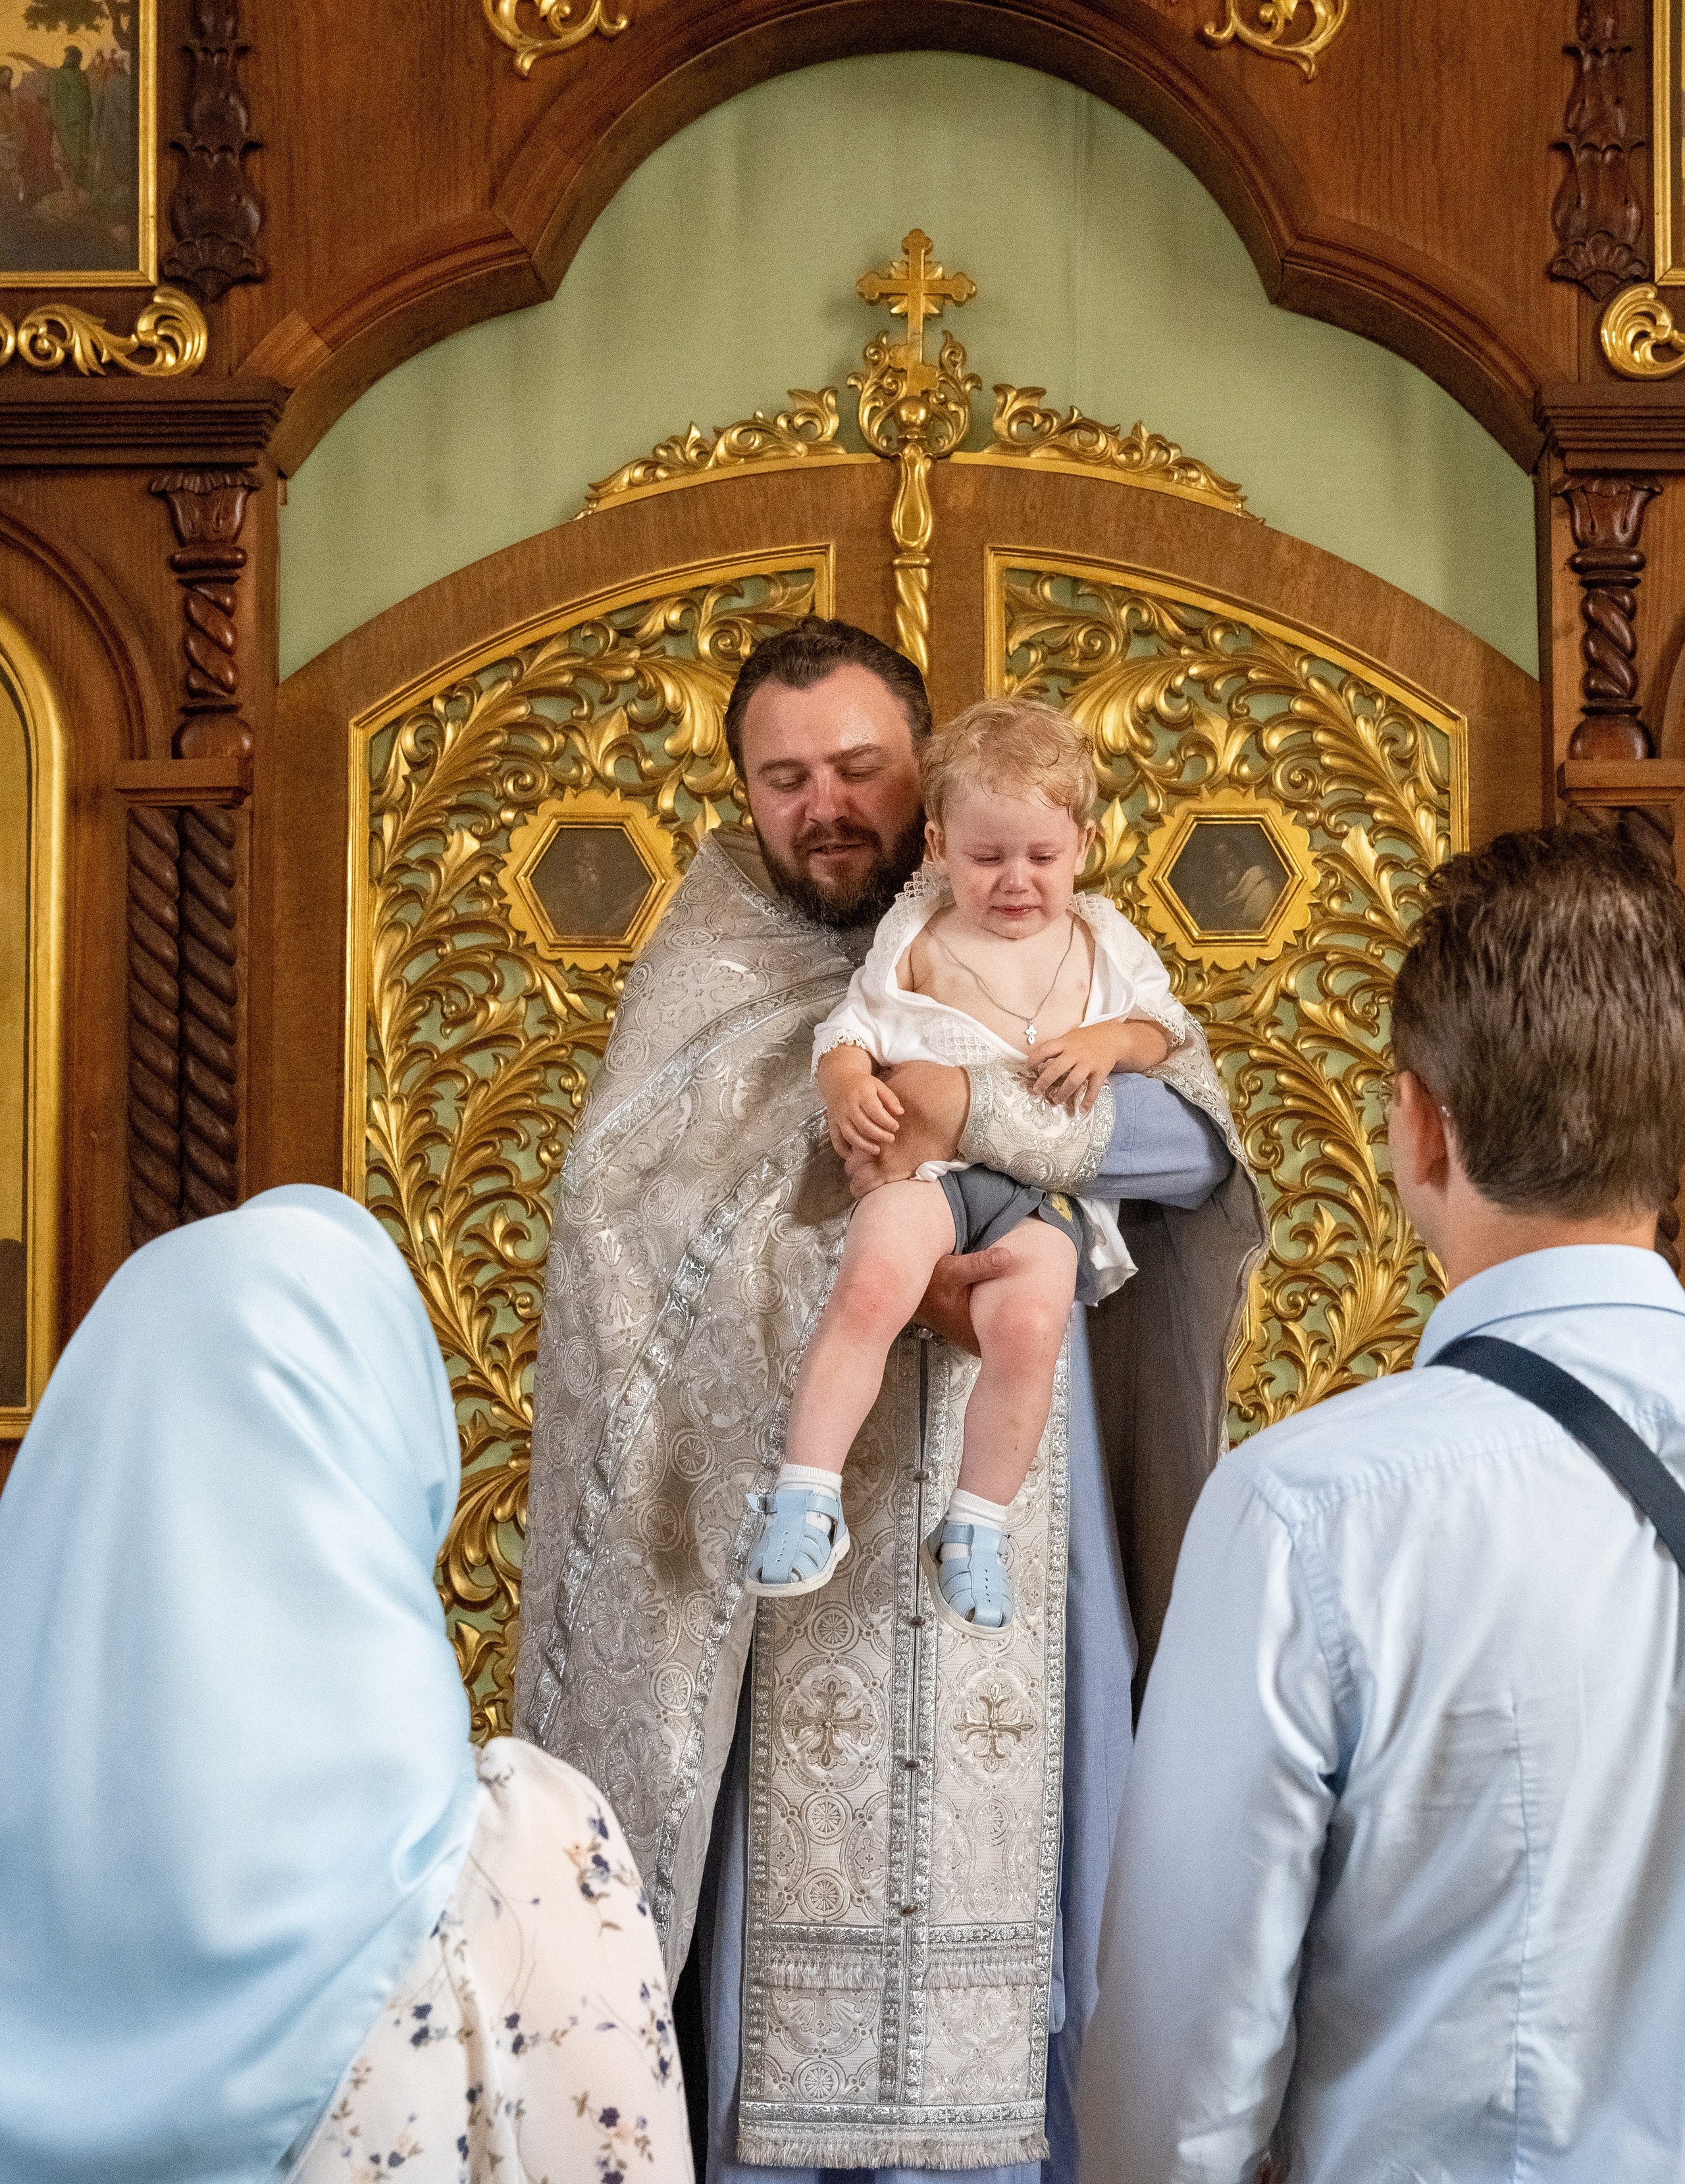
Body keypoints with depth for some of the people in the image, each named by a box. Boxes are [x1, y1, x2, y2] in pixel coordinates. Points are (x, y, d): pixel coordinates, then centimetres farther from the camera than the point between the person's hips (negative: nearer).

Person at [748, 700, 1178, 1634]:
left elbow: (1161, 1030, 20)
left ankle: (976, 1529, -7)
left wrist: (1113, 1039, -3)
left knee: (1029, 1323, -28)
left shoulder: (1101, 942, 18)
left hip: (1049, 1181, 1)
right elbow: (852, 1024, 10)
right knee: (870, 1286, -32)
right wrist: (847, 1083, -13)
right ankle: (806, 1503, -23)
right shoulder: (917, 936, 12)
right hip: (926, 1157, -1)